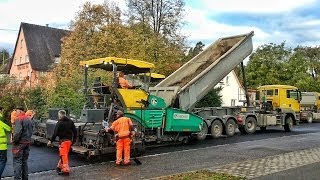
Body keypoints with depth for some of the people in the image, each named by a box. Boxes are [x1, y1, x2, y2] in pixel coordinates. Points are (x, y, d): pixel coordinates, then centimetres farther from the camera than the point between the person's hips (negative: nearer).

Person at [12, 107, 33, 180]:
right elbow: (31, 130, 16)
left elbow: (18, 132, -23)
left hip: (19, 143, -8)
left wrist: (14, 140, -12)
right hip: (27, 142, 8)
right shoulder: (29, 119, 13)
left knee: (17, 161, -3)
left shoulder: (19, 119, -14)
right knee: (24, 161, 15)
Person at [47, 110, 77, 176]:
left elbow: (55, 133, -13)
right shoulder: (71, 122, 8)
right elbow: (75, 131, 9)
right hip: (69, 140, 7)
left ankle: (66, 170, -6)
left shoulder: (59, 123, -10)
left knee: (63, 155, -4)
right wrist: (74, 140, 15)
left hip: (63, 140, -7)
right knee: (64, 154, 18)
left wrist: (51, 141, -7)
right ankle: (60, 167, 29)